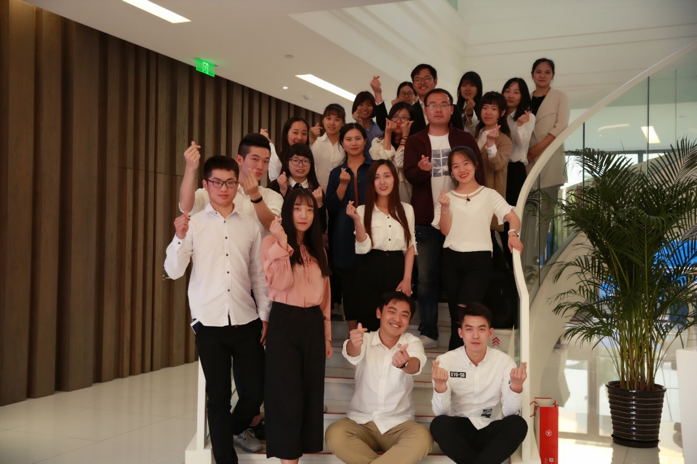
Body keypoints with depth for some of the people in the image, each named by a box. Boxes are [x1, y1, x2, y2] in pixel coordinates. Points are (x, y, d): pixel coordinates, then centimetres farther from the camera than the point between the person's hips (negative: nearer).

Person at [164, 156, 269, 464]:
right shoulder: (193, 224, 0)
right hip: (210, 323, -2)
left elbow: (259, 274, 9)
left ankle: (237, 428, 40)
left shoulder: (250, 226, 6)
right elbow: (174, 271, -6)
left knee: (255, 390, 7)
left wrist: (265, 315, 6)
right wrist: (180, 238, -20)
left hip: (247, 321, 2)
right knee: (219, 395, 6)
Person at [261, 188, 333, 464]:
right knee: (288, 395, -4)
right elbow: (280, 283, -18)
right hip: (284, 323, -6)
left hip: (313, 324, 6)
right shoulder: (272, 242, -3)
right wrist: (282, 243, -23)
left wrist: (327, 335, 14)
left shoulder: (317, 249, 16)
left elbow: (325, 293, 16)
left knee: (311, 394, 9)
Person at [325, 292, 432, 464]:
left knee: (423, 437, -31)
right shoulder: (365, 340, -2)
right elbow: (353, 355, -26)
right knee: (335, 434, -30)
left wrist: (404, 363, -51)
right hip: (360, 421, 0)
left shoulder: (413, 343, -2)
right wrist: (354, 344, -52)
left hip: (398, 425, 0)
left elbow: (415, 367, -25)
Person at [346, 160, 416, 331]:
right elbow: (363, 247, -10)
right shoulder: (363, 211, -1)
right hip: (370, 272, -2)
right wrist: (356, 220, -21)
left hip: (397, 270, 2)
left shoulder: (406, 209, 7)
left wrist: (407, 279, -1)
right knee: (369, 324, 2)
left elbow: (410, 246, 7)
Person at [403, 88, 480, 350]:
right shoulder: (415, 141, 7)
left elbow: (478, 174, 4)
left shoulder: (465, 140, 8)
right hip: (426, 219, 0)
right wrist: (422, 169, -29)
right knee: (426, 277, 2)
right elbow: (409, 174, -7)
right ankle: (428, 333, 10)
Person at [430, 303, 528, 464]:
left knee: (518, 424, -29)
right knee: (439, 424, -32)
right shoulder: (445, 361, -8)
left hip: (491, 431, 1)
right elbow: (441, 412, -13)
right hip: (460, 430, -1)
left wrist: (516, 386, -31)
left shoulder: (504, 362, -6)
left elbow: (509, 411, -12)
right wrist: (440, 386, -33)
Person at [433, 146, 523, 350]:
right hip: (451, 260, 2)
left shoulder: (489, 195, 6)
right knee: (455, 316, 5)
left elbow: (514, 218, -2)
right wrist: (445, 208, -14)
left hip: (479, 260, -2)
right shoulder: (447, 197, 10)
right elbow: (445, 230, 0)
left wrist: (513, 233, -22)